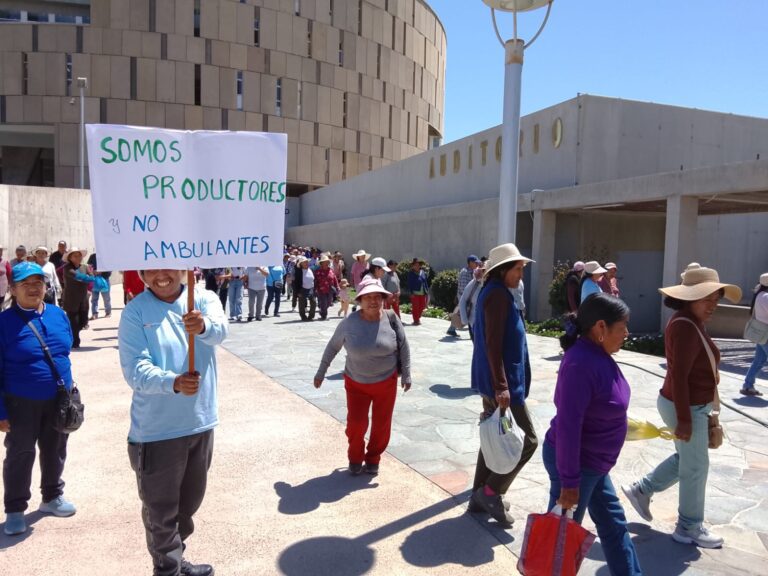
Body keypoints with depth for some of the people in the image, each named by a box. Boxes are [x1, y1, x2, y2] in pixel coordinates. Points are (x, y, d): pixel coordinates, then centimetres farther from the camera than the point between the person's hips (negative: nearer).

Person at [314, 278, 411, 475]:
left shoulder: (391, 319, -14)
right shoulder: (349, 322, -15)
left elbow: (403, 347, -5)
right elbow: (333, 346, -2)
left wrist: (406, 375, -4)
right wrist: (321, 372, 4)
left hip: (386, 382, 1)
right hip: (356, 383, 0)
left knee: (382, 424, 9)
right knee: (356, 423, -1)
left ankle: (373, 458, 34)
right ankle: (355, 457, 27)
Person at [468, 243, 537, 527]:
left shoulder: (494, 292, 14)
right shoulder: (498, 294, -17)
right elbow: (493, 344, -23)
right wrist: (502, 386, -24)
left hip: (492, 380, 10)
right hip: (499, 381, -10)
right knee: (527, 440, -1)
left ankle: (480, 496, 26)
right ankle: (491, 492, 7)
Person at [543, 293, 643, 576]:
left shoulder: (598, 355, 1)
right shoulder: (581, 364, -29)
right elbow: (568, 426, -29)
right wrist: (569, 481, -25)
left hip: (592, 462, 9)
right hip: (574, 463, -9)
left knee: (613, 524, 21)